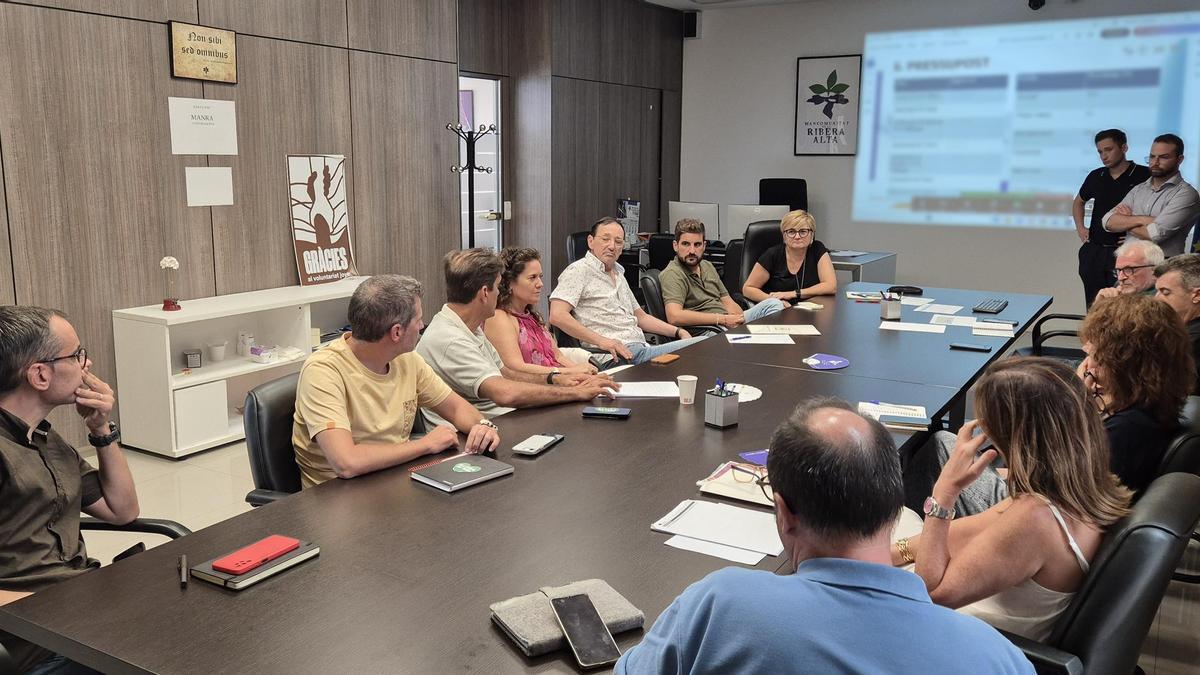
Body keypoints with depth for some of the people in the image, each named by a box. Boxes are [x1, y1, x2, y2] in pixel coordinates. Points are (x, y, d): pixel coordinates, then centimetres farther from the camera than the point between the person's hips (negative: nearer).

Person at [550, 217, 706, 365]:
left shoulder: (618, 274, 27)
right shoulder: (579, 270, -2)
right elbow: (557, 315, -15)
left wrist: (679, 332, 18)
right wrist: (601, 341, -22)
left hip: (643, 348, 9)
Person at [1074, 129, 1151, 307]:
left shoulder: (1144, 176, -6)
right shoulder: (1096, 177, 10)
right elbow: (1078, 202, 27)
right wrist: (1080, 227, 14)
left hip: (1124, 253, -5)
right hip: (1093, 251, 5)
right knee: (1093, 307, 11)